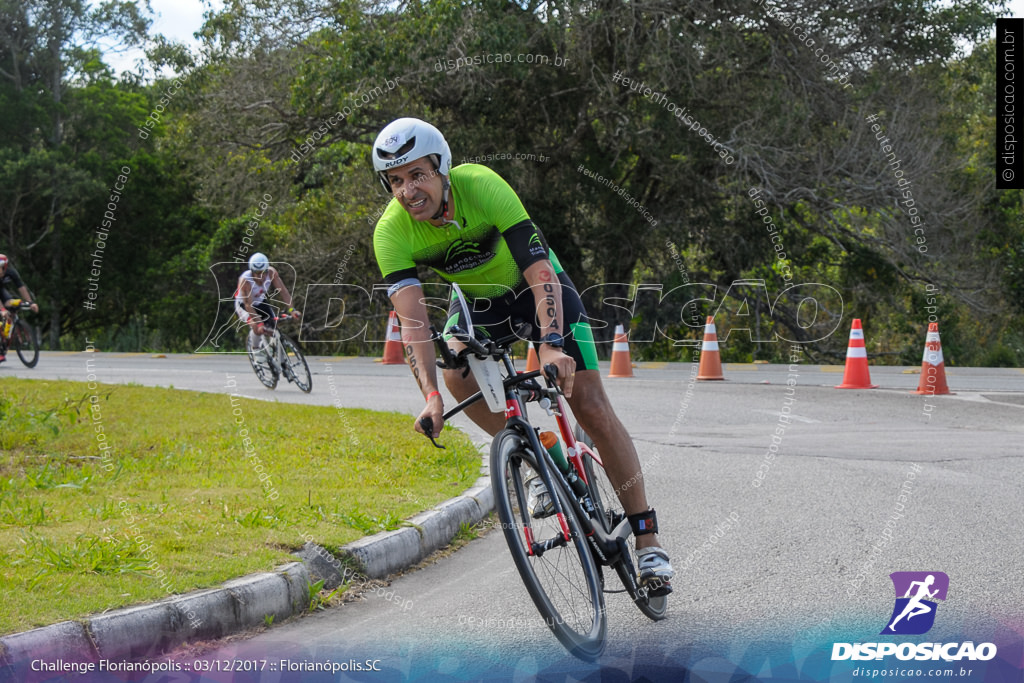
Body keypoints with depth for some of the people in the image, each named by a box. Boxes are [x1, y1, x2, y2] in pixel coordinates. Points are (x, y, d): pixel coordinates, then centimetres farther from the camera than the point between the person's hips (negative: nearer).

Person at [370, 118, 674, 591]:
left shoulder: (482, 186, -34)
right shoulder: (392, 232, -26)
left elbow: (540, 270, -39)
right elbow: (412, 319, -34)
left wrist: (551, 344, -54)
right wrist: (431, 396, -49)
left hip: (534, 285, -3)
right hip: (479, 299, 3)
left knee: (591, 408, -11)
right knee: (456, 372, -28)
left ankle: (647, 538, -3)